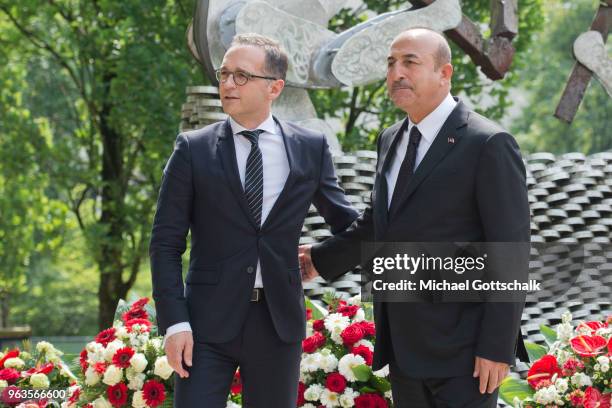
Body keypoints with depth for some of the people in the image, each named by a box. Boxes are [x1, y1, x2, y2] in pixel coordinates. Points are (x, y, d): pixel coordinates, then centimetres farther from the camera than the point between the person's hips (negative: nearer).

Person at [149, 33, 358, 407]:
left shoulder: (311, 149, 5)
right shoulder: (193, 149, 1)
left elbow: (345, 221, 18)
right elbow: (166, 243, -1)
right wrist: (174, 322, -9)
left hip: (280, 319, 2)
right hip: (209, 320, -1)